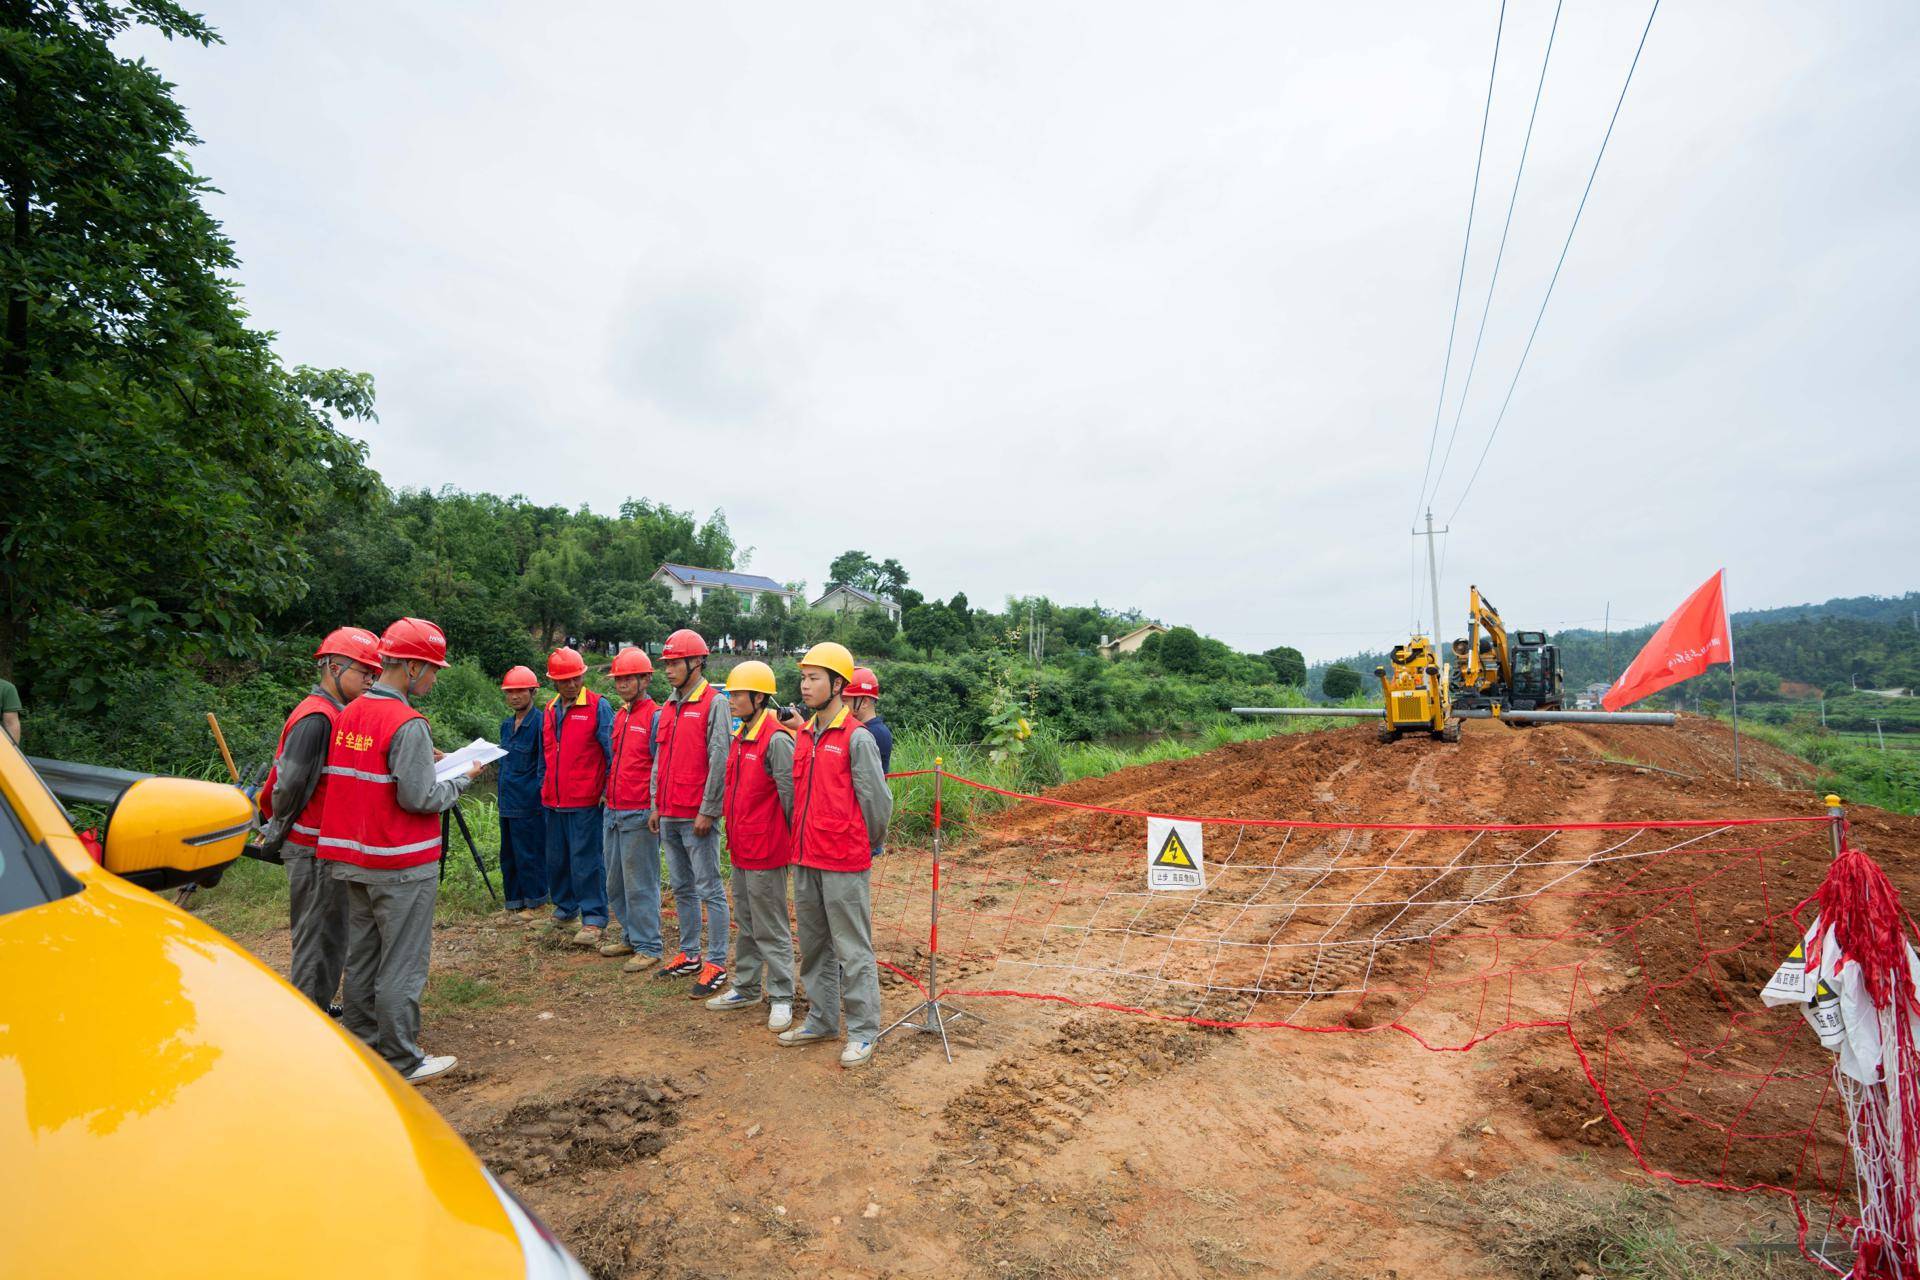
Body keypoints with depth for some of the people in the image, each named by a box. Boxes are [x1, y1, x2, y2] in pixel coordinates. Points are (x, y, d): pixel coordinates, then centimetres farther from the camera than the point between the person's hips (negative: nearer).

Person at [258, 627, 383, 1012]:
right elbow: (290, 784, -20)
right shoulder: (316, 718, -20)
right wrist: (276, 836, -6)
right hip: (314, 849, -10)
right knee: (318, 937, -1)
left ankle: (319, 1008, 30)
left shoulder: (333, 714, 12)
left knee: (330, 933, 18)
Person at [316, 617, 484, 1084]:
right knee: (402, 965, 2)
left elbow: (360, 774, 15)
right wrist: (461, 779, -5)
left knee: (362, 956, 19)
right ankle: (403, 1060, 12)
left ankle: (362, 1045, 31)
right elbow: (420, 798, -21)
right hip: (402, 865, -9)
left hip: (353, 857, 9)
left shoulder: (349, 714, 7)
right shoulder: (408, 724, -20)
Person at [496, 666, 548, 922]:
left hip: (529, 803, -8)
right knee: (508, 855, 15)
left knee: (529, 854, 1)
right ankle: (514, 903, 27)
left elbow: (545, 764, -12)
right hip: (507, 802, 8)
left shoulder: (540, 722, -12)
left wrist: (542, 791, -15)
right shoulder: (506, 725, 12)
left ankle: (535, 903, 14)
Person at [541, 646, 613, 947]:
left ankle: (593, 919, 5)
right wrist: (544, 785, 19)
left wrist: (608, 790, -12)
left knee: (586, 860, -4)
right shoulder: (550, 710, 13)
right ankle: (565, 907, 34)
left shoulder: (599, 706, -8)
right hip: (553, 800, 7)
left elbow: (612, 751, -9)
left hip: (585, 801, -7)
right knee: (556, 859, 16)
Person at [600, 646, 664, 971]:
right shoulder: (619, 716, 14)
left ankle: (648, 947, 10)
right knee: (615, 883, 17)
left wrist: (656, 809, -16)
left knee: (639, 884, -1)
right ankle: (631, 935, 32)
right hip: (614, 811, 9)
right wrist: (607, 794, 18)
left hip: (639, 814, -9)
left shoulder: (655, 716, -12)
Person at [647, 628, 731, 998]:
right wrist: (656, 807, 15)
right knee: (682, 888, 17)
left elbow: (719, 763, -16)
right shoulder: (668, 707, 14)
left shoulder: (713, 705, -11)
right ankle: (689, 954, 29)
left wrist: (707, 812, -16)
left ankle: (716, 964, 8)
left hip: (697, 818, -8)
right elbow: (660, 761, 19)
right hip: (668, 817, 8)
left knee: (709, 890, 0)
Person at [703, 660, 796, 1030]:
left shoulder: (777, 740, -18)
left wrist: (786, 839, -11)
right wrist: (733, 830, 16)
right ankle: (746, 988, 35)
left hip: (766, 850, -9)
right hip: (741, 847, 9)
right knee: (745, 924, 20)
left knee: (770, 929, 3)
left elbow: (790, 797, -18)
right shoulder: (739, 738, 10)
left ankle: (781, 998, 16)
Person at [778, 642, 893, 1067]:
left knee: (853, 950, 3)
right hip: (805, 860, 8)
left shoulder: (857, 738, -13)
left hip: (844, 863, -7)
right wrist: (802, 841, 16)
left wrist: (868, 845, 2)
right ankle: (821, 1020, 34)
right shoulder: (803, 736, 10)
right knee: (814, 945, 18)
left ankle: (862, 1032, 16)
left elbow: (878, 800, -10)